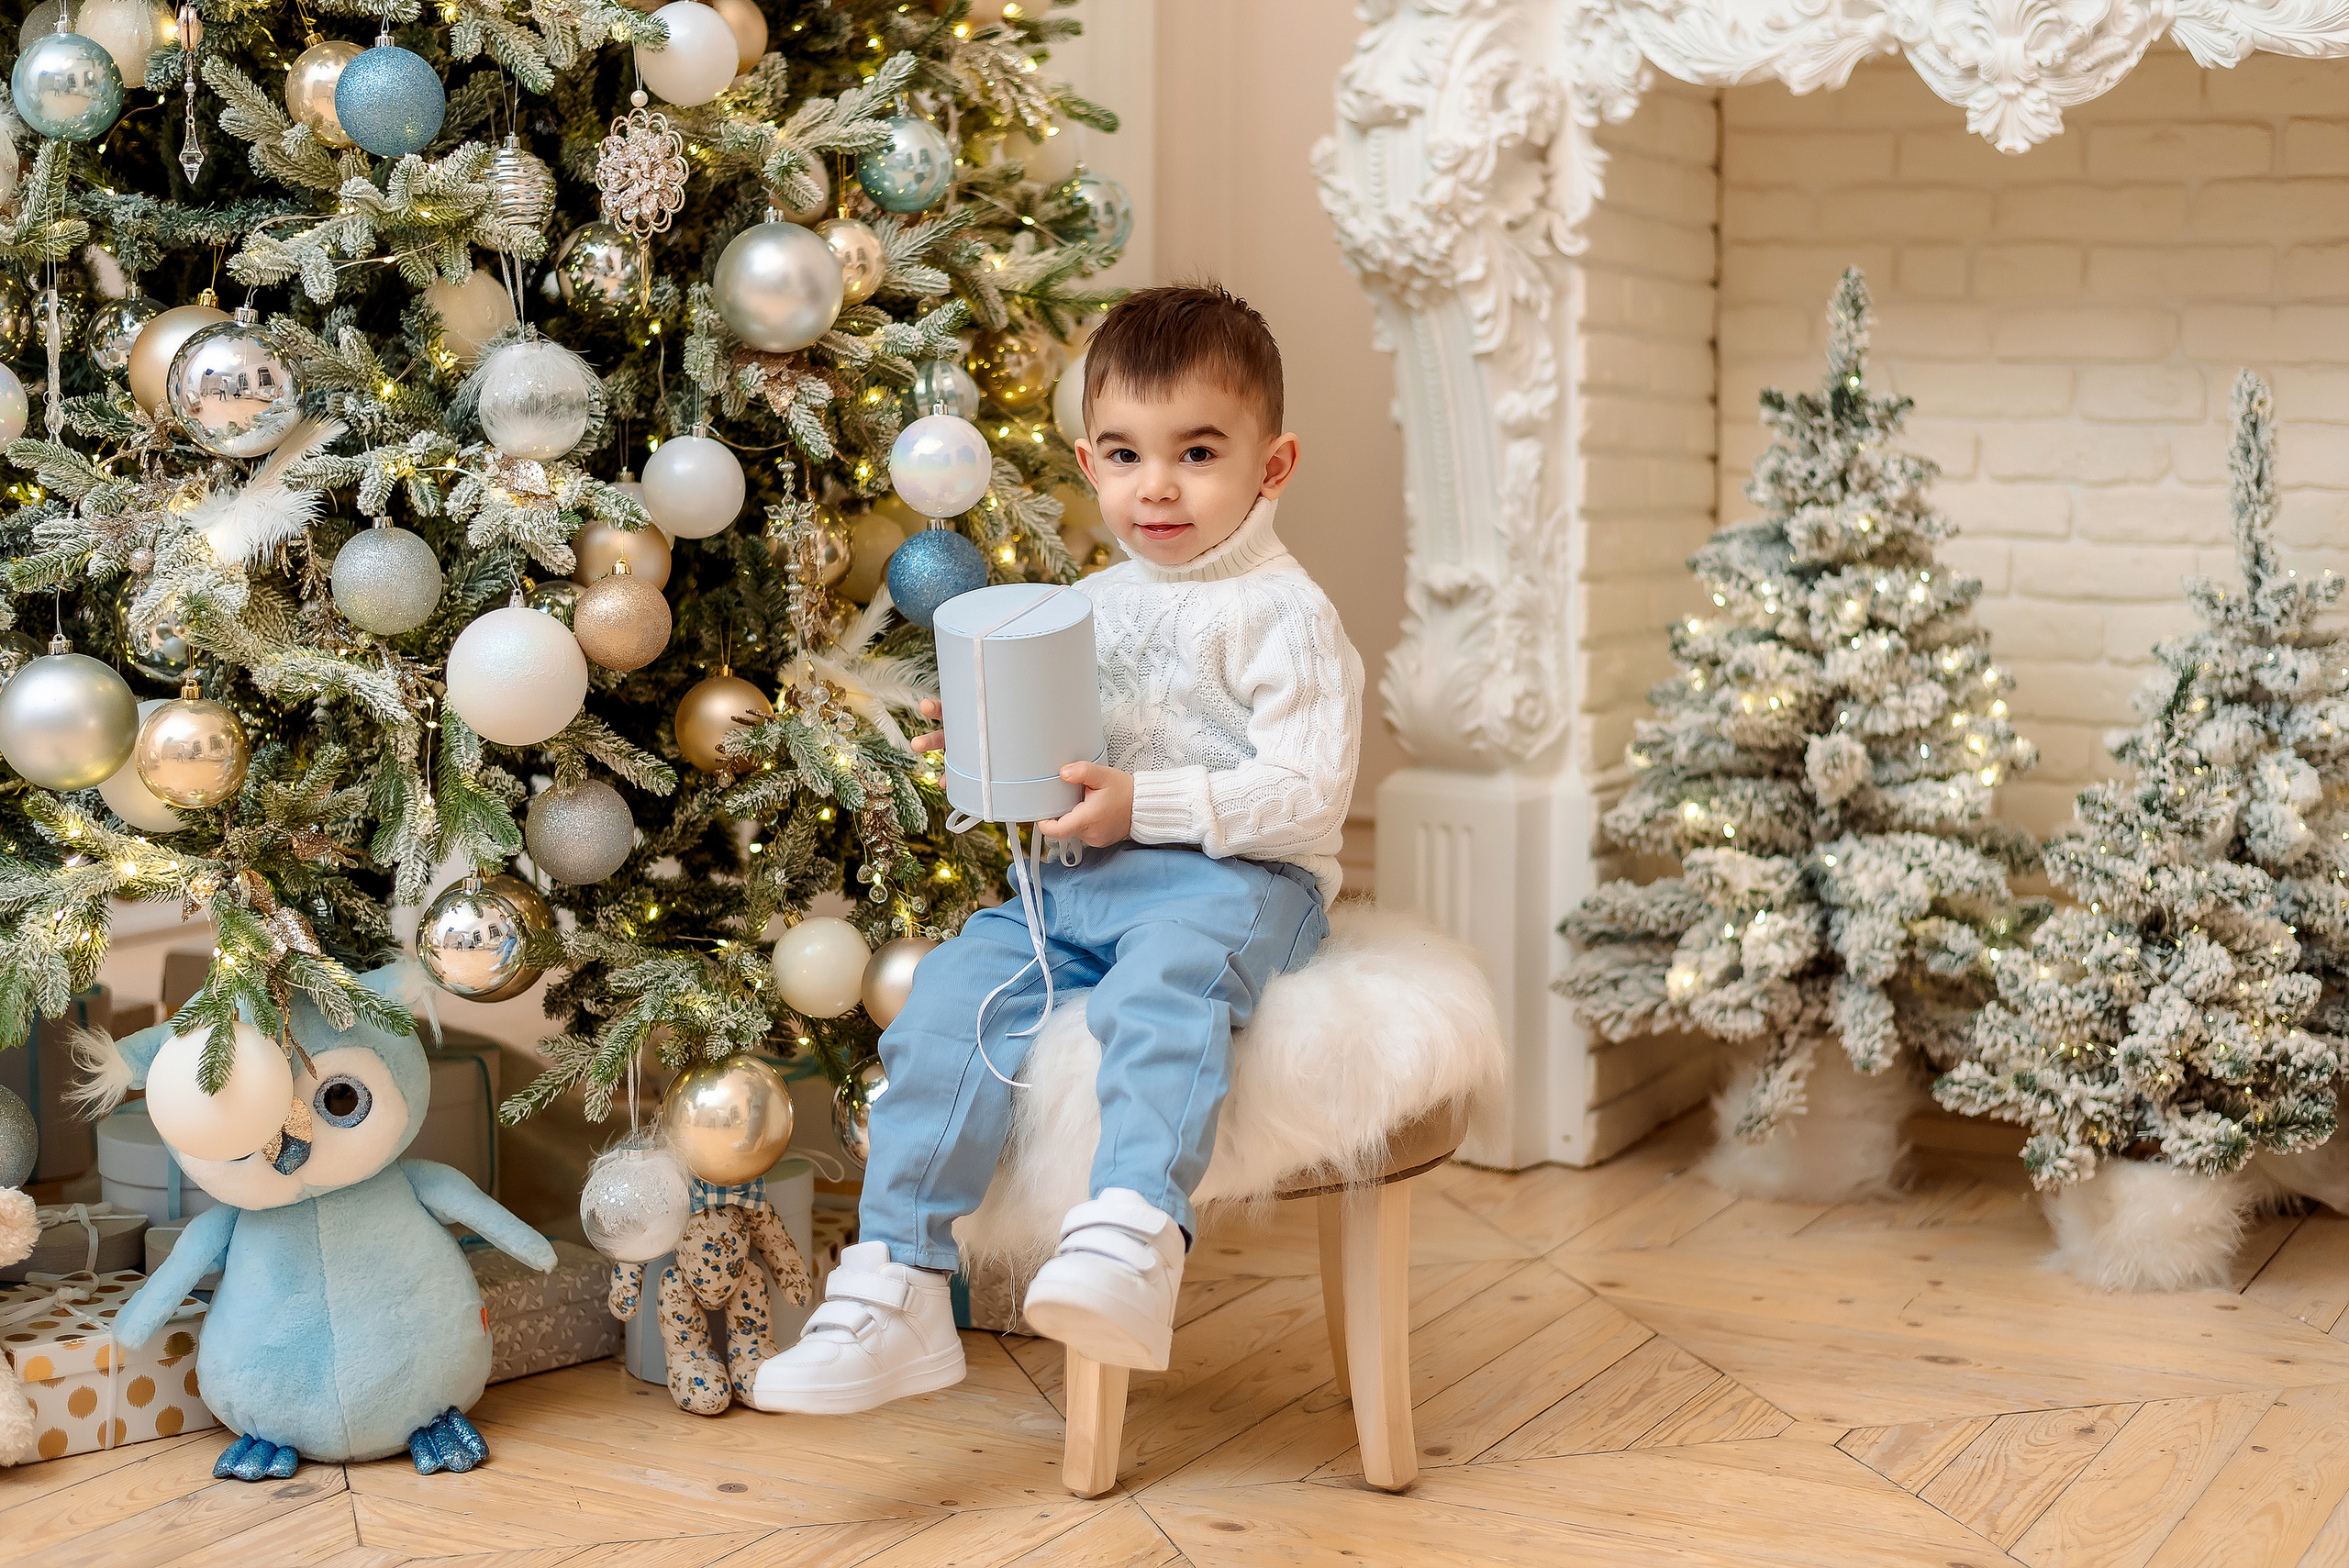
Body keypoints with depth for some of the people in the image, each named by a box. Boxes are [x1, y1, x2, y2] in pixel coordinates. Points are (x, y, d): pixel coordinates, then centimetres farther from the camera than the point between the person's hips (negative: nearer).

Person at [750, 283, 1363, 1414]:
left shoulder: (1283, 615, -4)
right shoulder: (1089, 605, 19)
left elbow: (1308, 795, -13)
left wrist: (1145, 804, -19)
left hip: (1232, 878, -6)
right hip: (1083, 881, 6)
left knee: (1161, 983, -38)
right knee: (955, 989, -16)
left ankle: (1131, 1238, -55)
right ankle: (895, 1289, -16)